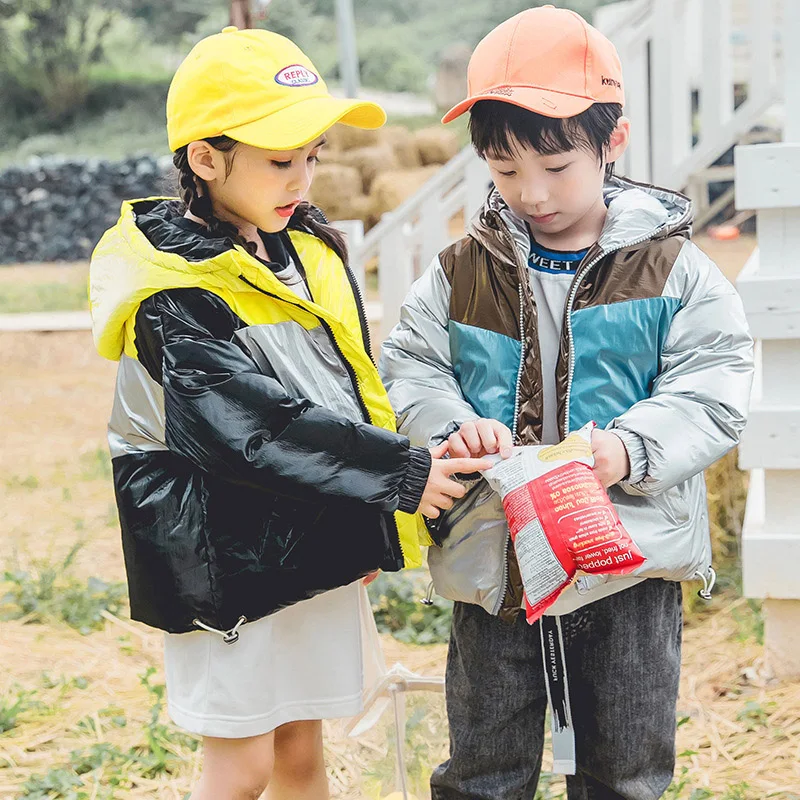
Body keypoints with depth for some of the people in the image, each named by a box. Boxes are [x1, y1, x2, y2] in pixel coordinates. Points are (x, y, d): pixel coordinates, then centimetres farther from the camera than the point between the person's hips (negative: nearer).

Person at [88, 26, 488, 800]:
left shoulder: (305, 247, 5)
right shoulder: (173, 296, -19)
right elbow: (258, 431, -27)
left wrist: (371, 521, 14)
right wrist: (401, 475, -26)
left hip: (321, 543, 7)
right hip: (228, 556, -7)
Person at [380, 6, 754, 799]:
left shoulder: (672, 269, -5)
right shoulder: (461, 272, 1)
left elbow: (713, 391, -8)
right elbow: (409, 369, 2)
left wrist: (631, 448, -25)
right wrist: (451, 426, -19)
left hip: (625, 560, -1)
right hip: (491, 560, 2)